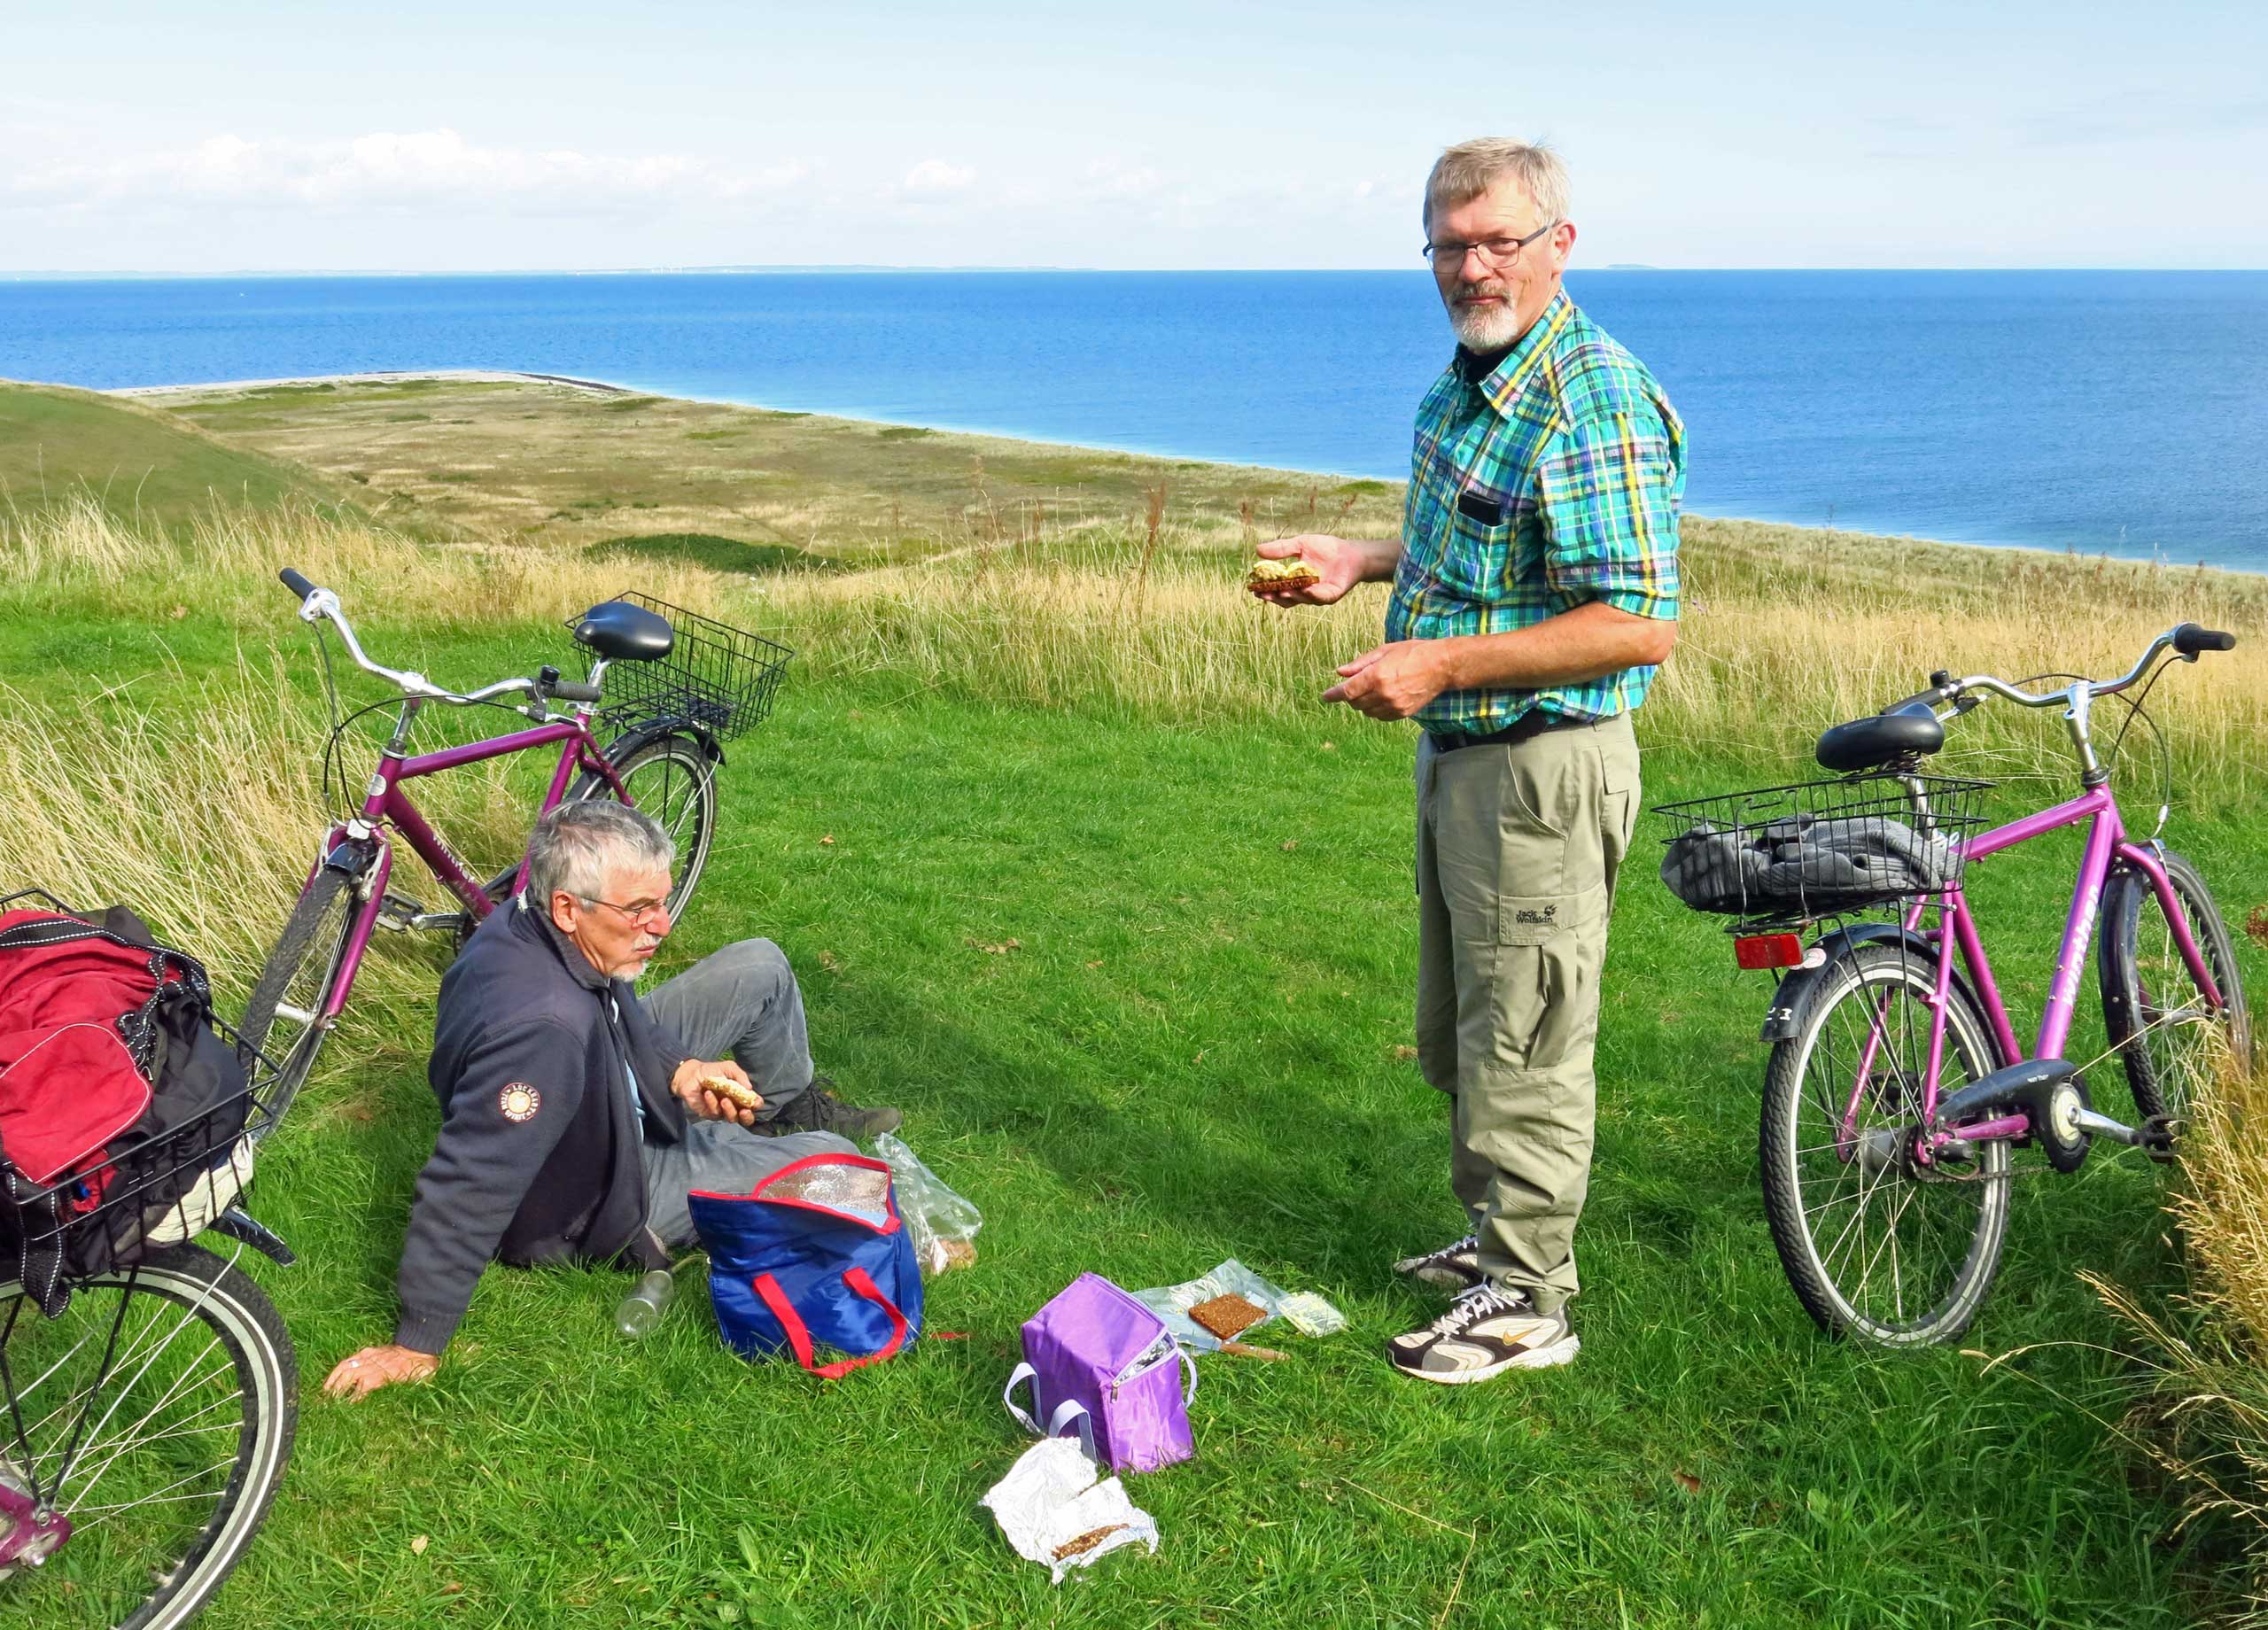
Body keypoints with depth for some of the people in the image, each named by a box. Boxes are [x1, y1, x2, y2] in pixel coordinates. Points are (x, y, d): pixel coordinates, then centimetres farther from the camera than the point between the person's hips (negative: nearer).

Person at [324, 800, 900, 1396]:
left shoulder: (526, 925, -17)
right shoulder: (542, 1026, -44)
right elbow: (469, 1186, -42)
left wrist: (679, 1069, -12)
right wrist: (416, 1346, -35)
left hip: (617, 1099, 8)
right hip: (595, 1208, -8)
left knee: (760, 967, 1)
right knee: (831, 1160, -5)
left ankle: (793, 1107, 30)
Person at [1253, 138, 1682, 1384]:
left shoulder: (1591, 403, -20)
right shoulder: (1464, 377, 11)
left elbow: (1641, 624, -26)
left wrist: (1443, 663, -27)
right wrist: (1359, 560, 14)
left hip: (1542, 766, -10)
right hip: (1455, 754, 10)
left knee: (1524, 1041, 1)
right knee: (1456, 1033, 21)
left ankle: (1527, 1299, 16)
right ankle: (1495, 1233, 38)